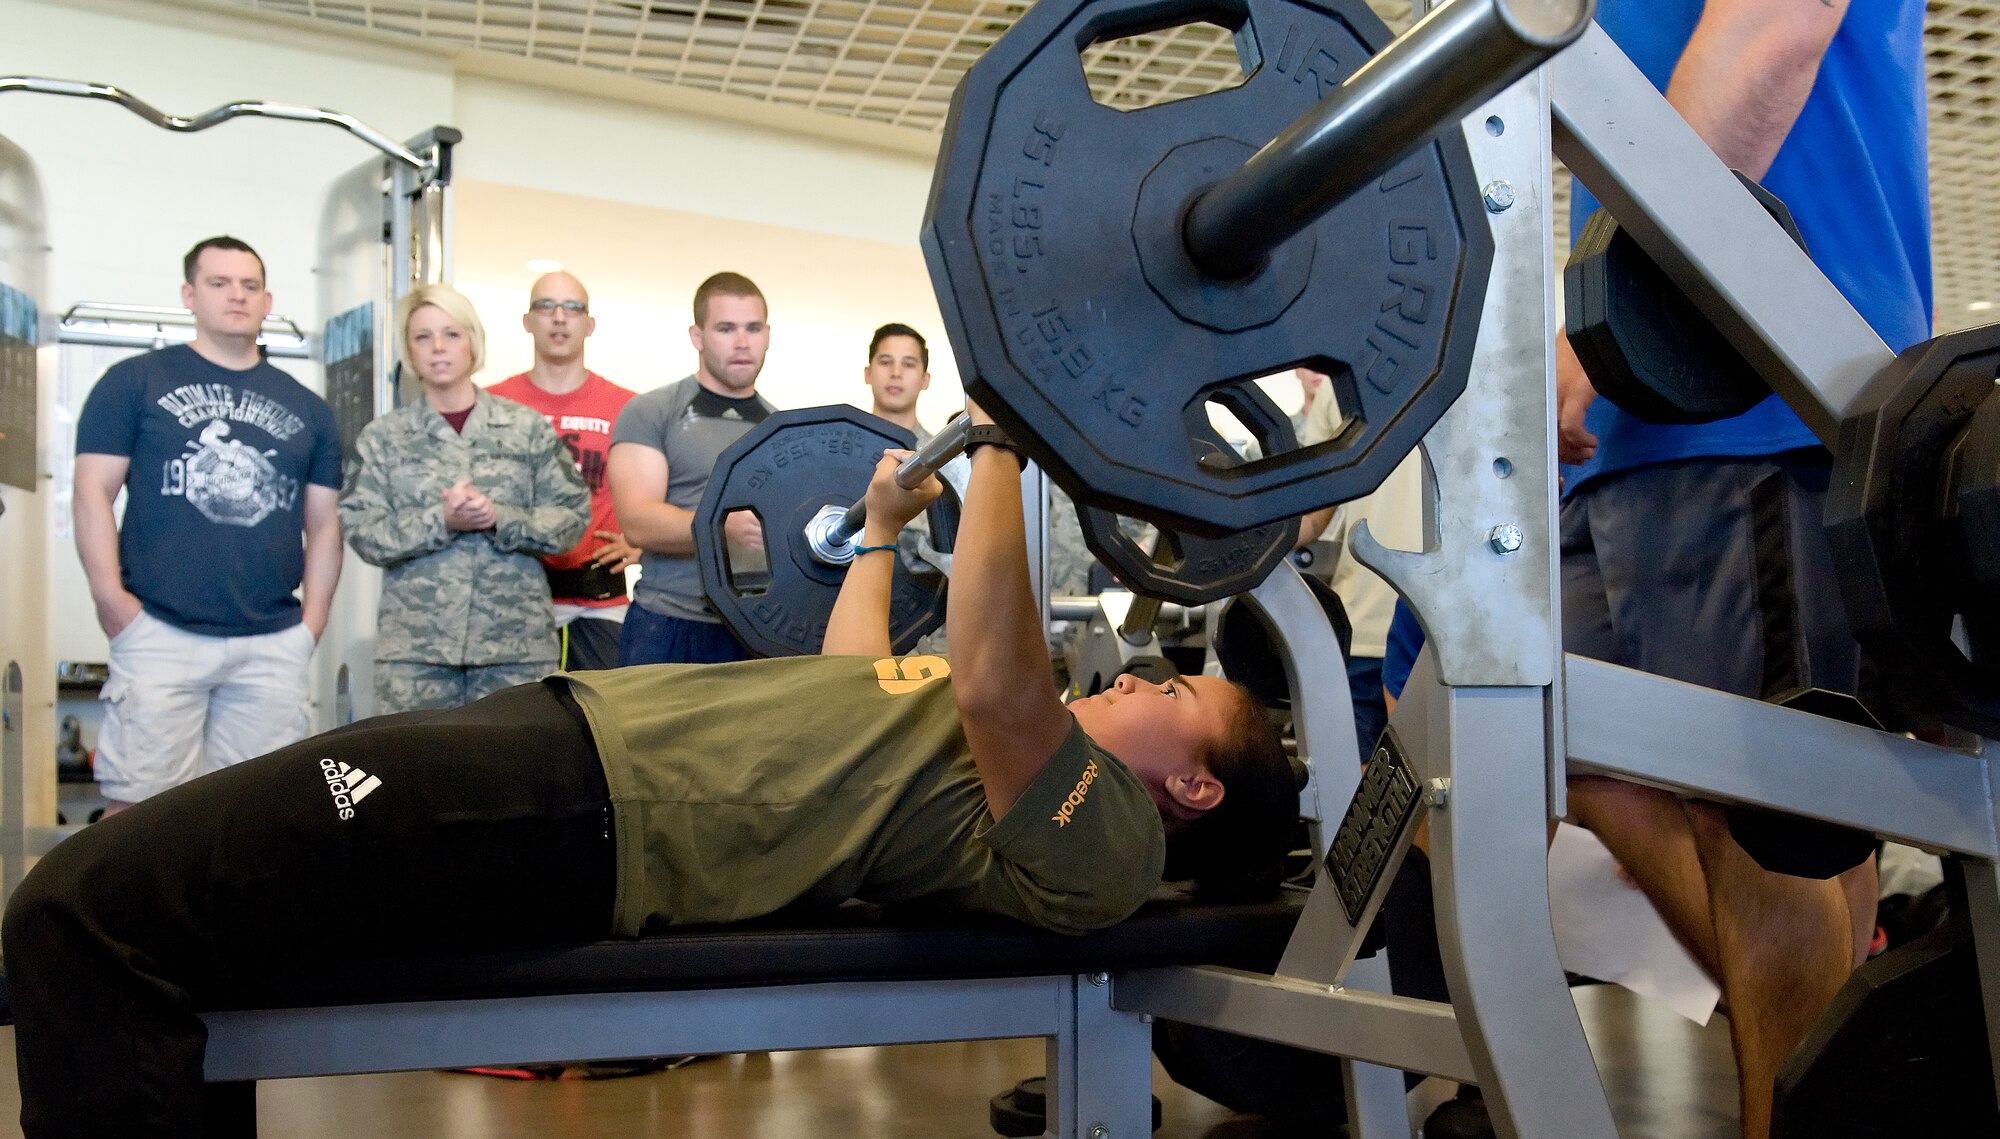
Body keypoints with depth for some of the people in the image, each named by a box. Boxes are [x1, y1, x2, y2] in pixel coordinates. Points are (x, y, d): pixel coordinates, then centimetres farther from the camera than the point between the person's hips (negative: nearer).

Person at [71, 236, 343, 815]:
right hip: (159, 634, -3)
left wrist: (313, 621, 6)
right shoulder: (134, 382, 7)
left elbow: (323, 523, 16)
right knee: (139, 806, -5)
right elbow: (94, 494, 2)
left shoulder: (307, 409, 16)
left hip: (274, 646, 3)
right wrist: (111, 598, -8)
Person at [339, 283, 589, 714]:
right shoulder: (382, 437, 8)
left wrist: (499, 519, -14)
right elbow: (364, 534, 0)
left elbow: (572, 517, 1)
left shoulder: (528, 427, 6)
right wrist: (442, 521, -15)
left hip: (518, 641, 0)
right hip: (413, 645, 0)